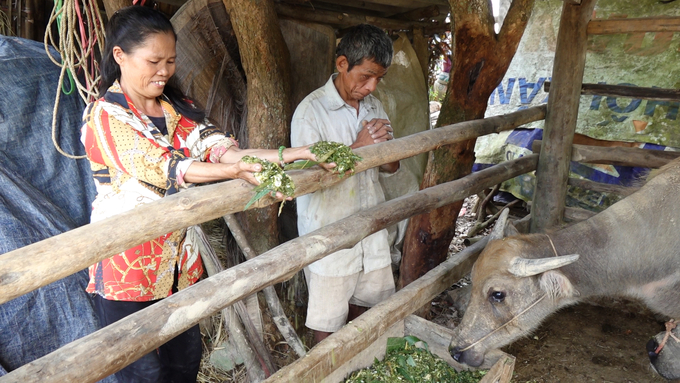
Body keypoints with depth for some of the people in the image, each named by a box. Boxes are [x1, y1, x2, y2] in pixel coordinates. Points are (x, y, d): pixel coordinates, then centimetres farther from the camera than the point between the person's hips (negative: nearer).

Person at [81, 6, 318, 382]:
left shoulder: (179, 109, 7)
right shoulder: (104, 115, -12)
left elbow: (221, 149, -7)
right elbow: (160, 167, -25)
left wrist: (297, 153, -20)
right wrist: (236, 172, -38)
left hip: (178, 259, 6)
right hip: (127, 265, -6)